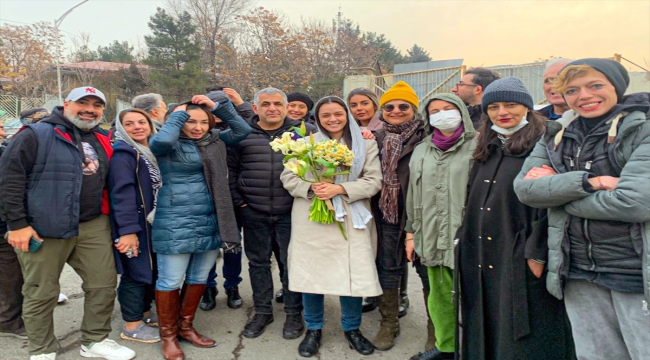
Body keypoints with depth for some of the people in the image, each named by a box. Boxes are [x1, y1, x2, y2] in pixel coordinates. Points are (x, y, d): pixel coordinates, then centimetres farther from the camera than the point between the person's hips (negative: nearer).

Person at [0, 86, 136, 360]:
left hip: (93, 225, 5)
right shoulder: (36, 135, -7)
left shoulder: (102, 141, 11)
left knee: (104, 284, 9)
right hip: (44, 229, -5)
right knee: (41, 294, 8)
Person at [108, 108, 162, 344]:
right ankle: (132, 325, 14)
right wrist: (128, 230, -28)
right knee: (136, 272, 0)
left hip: (154, 223, 8)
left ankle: (145, 312, 33)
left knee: (152, 270, 16)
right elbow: (122, 193, -22)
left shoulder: (154, 152, 13)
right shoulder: (123, 154, -13)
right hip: (136, 226, -8)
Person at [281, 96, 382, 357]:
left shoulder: (365, 145, 4)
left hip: (351, 221, 0)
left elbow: (374, 181, -3)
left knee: (352, 275, 3)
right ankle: (313, 329, 28)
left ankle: (352, 328, 27)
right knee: (311, 274, 7)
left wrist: (340, 189, -17)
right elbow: (288, 177, 2)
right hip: (311, 219, 1)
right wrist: (311, 188, -18)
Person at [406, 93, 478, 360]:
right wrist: (411, 233, 14)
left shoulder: (477, 147, -3)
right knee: (439, 295, 12)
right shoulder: (421, 151, 14)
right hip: (432, 238, 5)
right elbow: (413, 195, 16)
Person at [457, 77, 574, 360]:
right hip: (483, 260, 7)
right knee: (487, 331, 15)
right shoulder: (487, 151, 14)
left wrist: (538, 253, -18)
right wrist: (466, 241, 13)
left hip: (521, 261, -6)